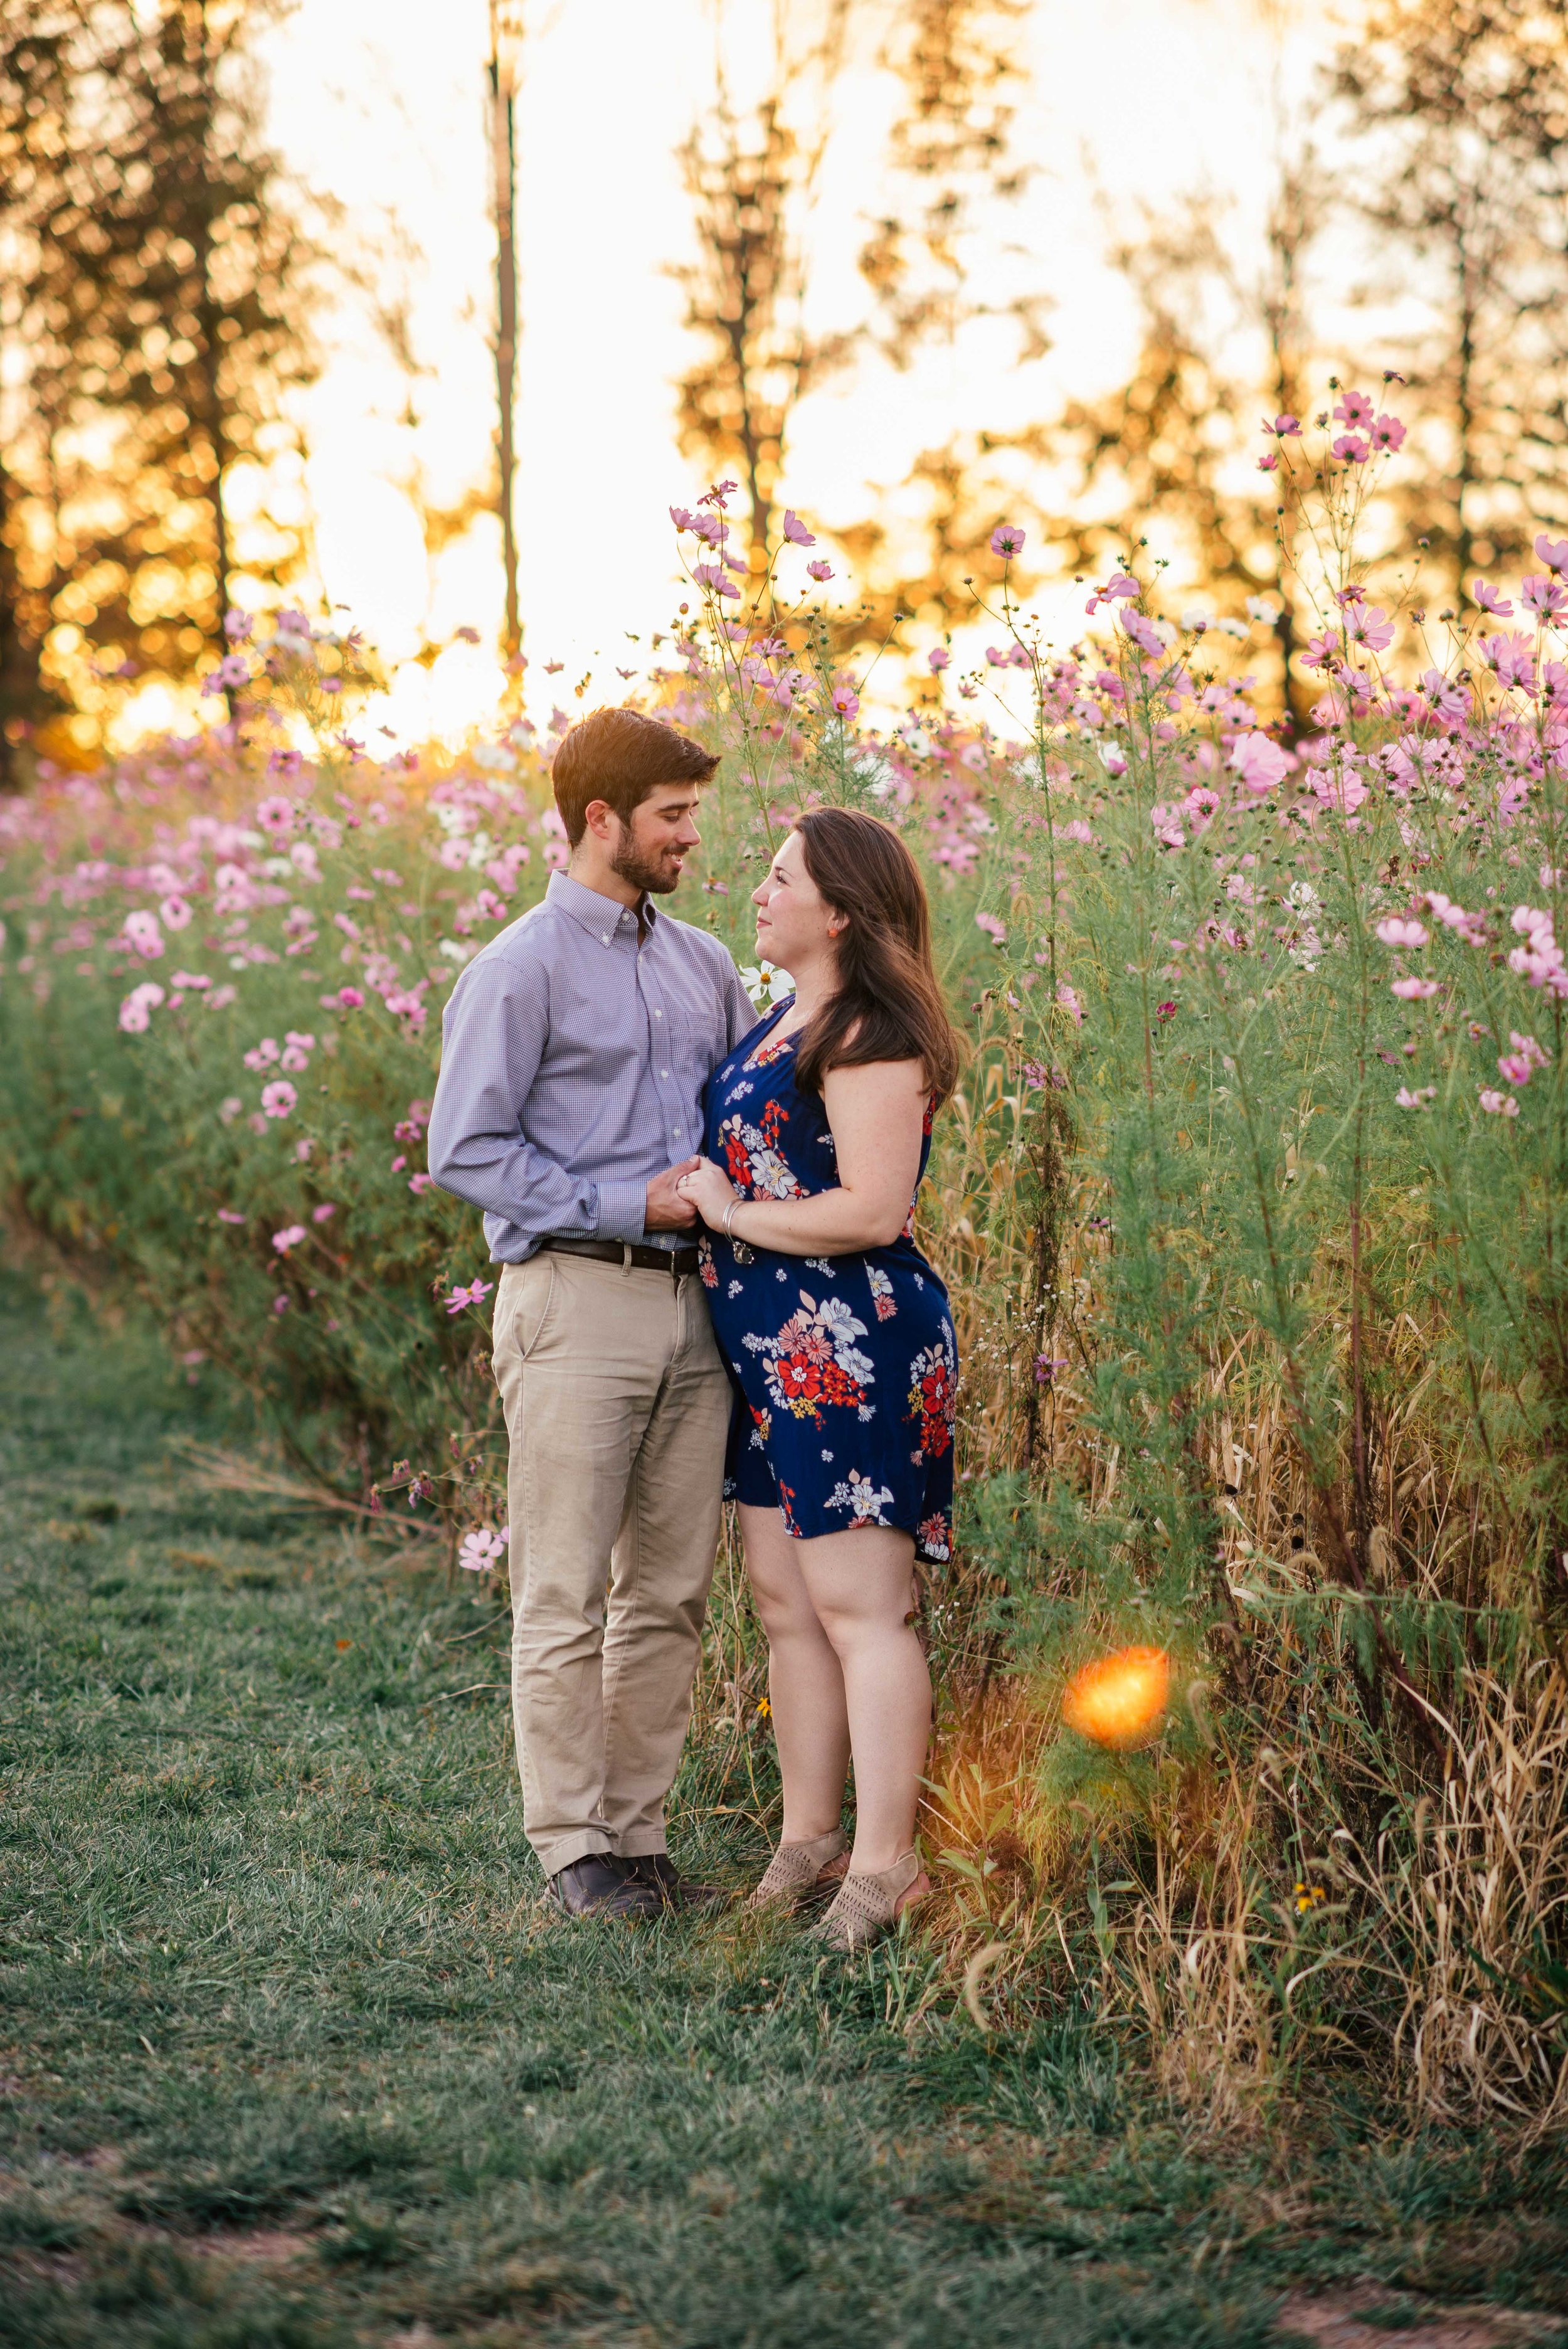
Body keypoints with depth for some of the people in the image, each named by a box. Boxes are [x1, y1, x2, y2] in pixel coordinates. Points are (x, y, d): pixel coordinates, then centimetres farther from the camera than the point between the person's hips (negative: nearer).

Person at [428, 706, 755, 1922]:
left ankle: (639, 1831, 17)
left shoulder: (702, 964, 14)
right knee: (565, 1597, -2)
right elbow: (466, 1150, -9)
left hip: (690, 1306, 6)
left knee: (671, 1593, 8)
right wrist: (628, 1204, -13)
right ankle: (573, 1845, 5)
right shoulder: (520, 972, -5)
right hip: (575, 1305, -6)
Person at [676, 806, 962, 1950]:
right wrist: (714, 1204, 11)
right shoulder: (786, 1021, 16)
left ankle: (884, 1867, -3)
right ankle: (809, 1839, 22)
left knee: (859, 1607, -8)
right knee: (785, 1603, 13)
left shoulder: (871, 1037, -14)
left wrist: (732, 1212, -13)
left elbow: (873, 1211, -22)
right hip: (769, 1347, 10)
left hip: (850, 1347, -10)